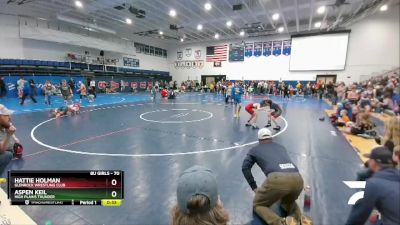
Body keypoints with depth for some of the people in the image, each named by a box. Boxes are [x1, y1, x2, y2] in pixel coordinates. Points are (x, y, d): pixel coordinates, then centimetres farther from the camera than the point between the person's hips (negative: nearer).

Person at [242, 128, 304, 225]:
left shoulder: (255, 149, 24)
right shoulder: (281, 147, 34)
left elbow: (245, 167, 18)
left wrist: (254, 187, 23)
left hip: (277, 179, -4)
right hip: (297, 179, 5)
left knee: (258, 205, 20)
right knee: (288, 202, 36)